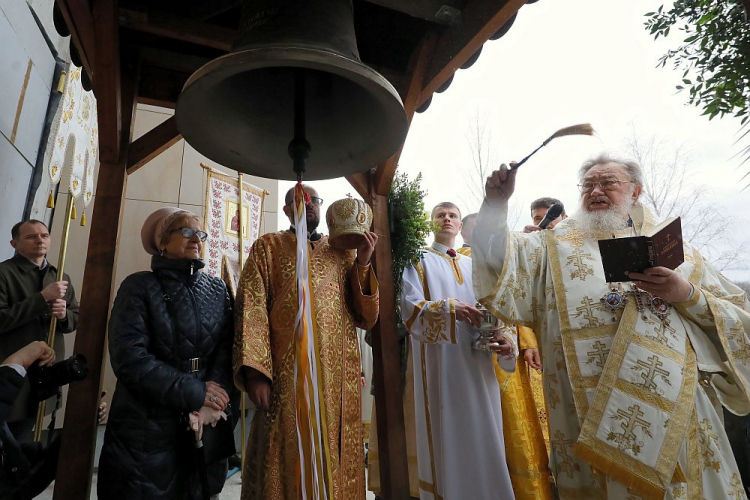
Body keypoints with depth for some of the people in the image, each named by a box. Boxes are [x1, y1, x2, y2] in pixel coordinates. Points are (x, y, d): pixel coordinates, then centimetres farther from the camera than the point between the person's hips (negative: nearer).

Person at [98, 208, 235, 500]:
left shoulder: (217, 289, 6)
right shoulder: (140, 286, -4)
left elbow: (226, 348, -4)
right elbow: (129, 356, -15)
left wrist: (209, 403, -18)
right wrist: (194, 393, -18)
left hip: (205, 427, 4)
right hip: (146, 427, -3)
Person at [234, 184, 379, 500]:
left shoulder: (342, 251, 13)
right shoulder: (267, 246, 7)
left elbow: (366, 318, 7)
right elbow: (251, 308, -5)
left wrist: (362, 263, -5)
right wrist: (255, 371, -15)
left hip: (338, 377, 3)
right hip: (287, 375, -2)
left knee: (335, 457, 12)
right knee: (286, 456, 6)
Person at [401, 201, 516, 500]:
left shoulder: (473, 265, 18)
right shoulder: (420, 261, 5)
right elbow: (409, 306, -9)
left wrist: (503, 337, -9)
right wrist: (450, 307, -21)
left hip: (478, 365, 5)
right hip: (442, 365, -4)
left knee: (483, 431, 10)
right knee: (448, 433, 1)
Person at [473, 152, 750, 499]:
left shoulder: (674, 248, 9)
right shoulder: (558, 246, 6)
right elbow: (500, 259, -9)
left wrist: (688, 295, -12)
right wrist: (496, 204, -23)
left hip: (675, 411, 2)